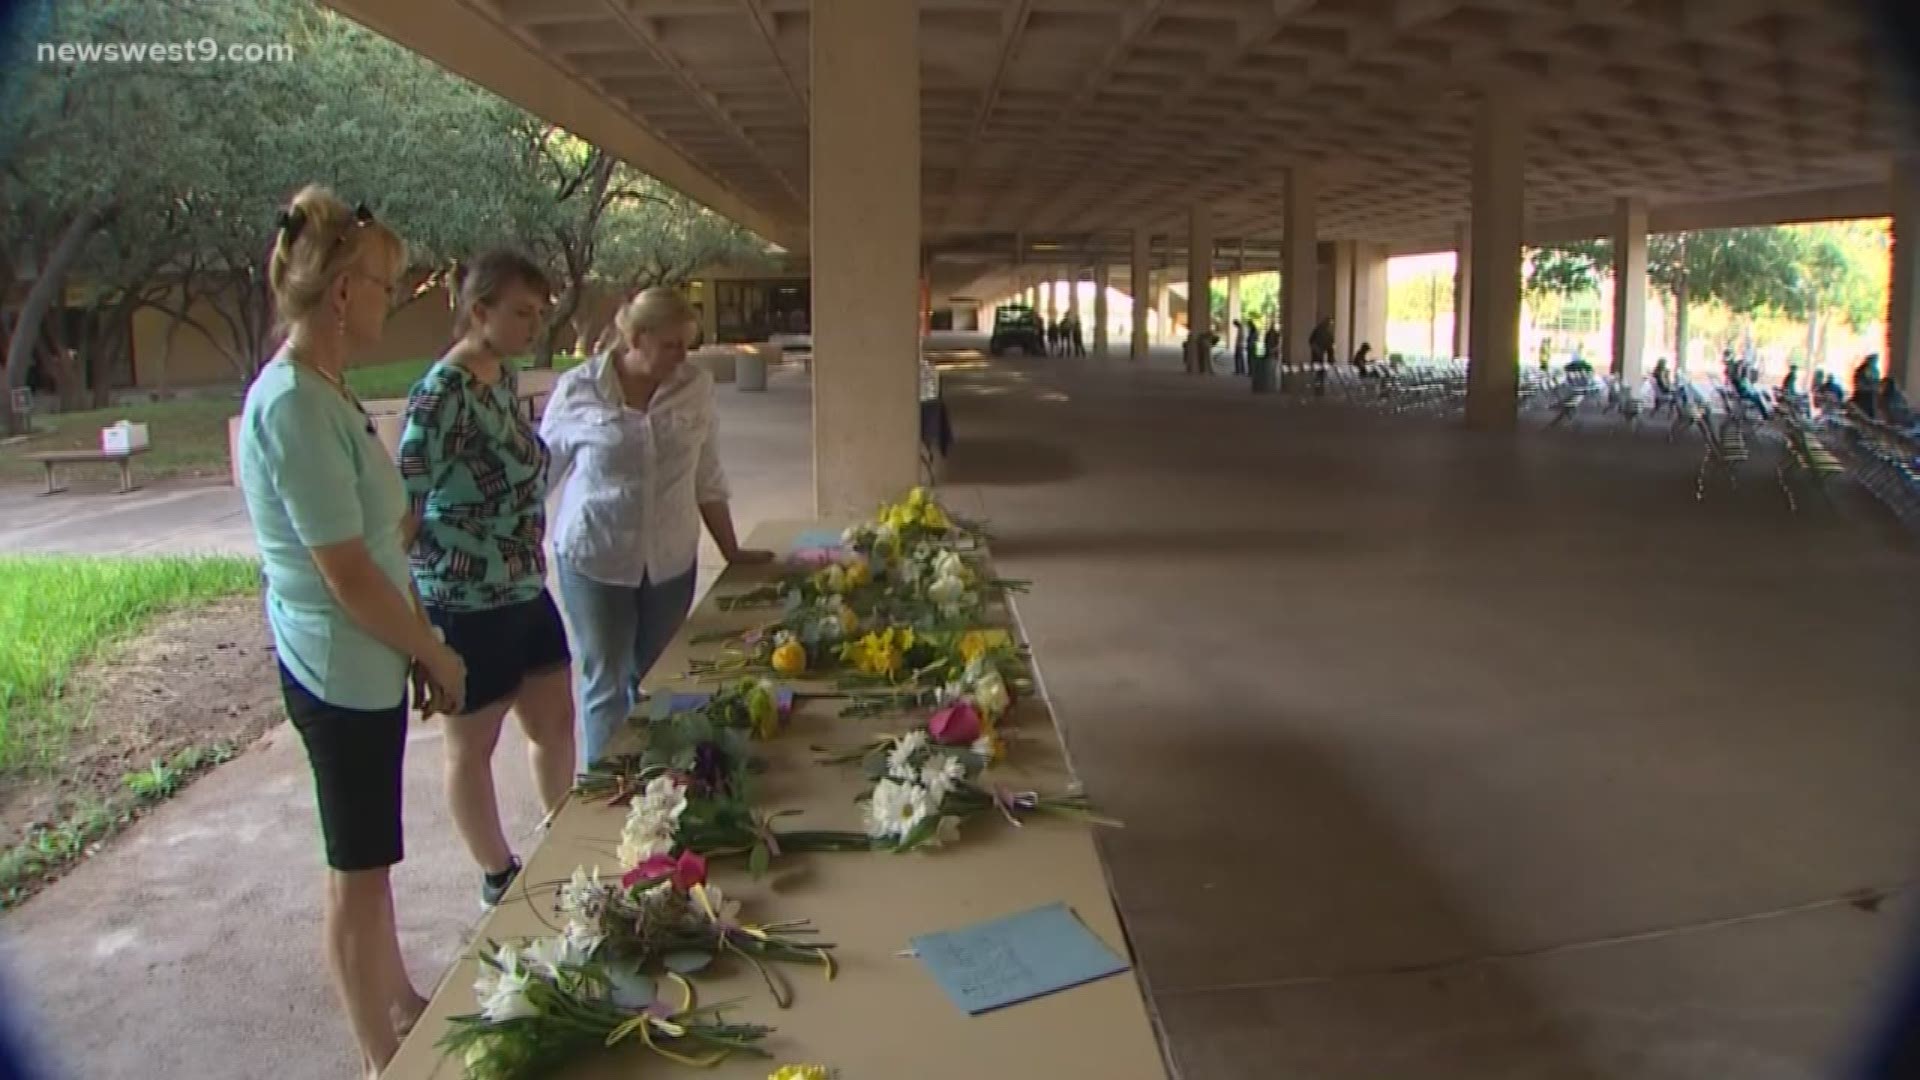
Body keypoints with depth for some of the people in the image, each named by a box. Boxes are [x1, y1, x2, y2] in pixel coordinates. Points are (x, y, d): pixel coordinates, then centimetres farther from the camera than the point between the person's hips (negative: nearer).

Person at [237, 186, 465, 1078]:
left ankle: (401, 1006, 41)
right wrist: (438, 657, -10)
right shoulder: (293, 405, -23)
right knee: (357, 870, 6)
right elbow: (346, 575, -23)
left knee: (370, 856, 23)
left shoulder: (321, 389, 7)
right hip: (343, 670, -9)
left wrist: (423, 649, 12)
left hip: (364, 665, 9)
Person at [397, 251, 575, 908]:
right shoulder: (442, 395, -20)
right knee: (473, 744, 11)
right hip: (468, 604, -9)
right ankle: (500, 878, 27)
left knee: (556, 720, 19)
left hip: (525, 591, 9)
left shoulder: (503, 378, 6)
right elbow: (402, 505, -21)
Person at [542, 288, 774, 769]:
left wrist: (731, 552, 9)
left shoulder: (696, 386, -1)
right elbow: (541, 472, 3)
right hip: (595, 560, -2)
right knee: (606, 684, 6)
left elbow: (708, 478, 7)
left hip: (671, 561, 2)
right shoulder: (577, 390, -8)